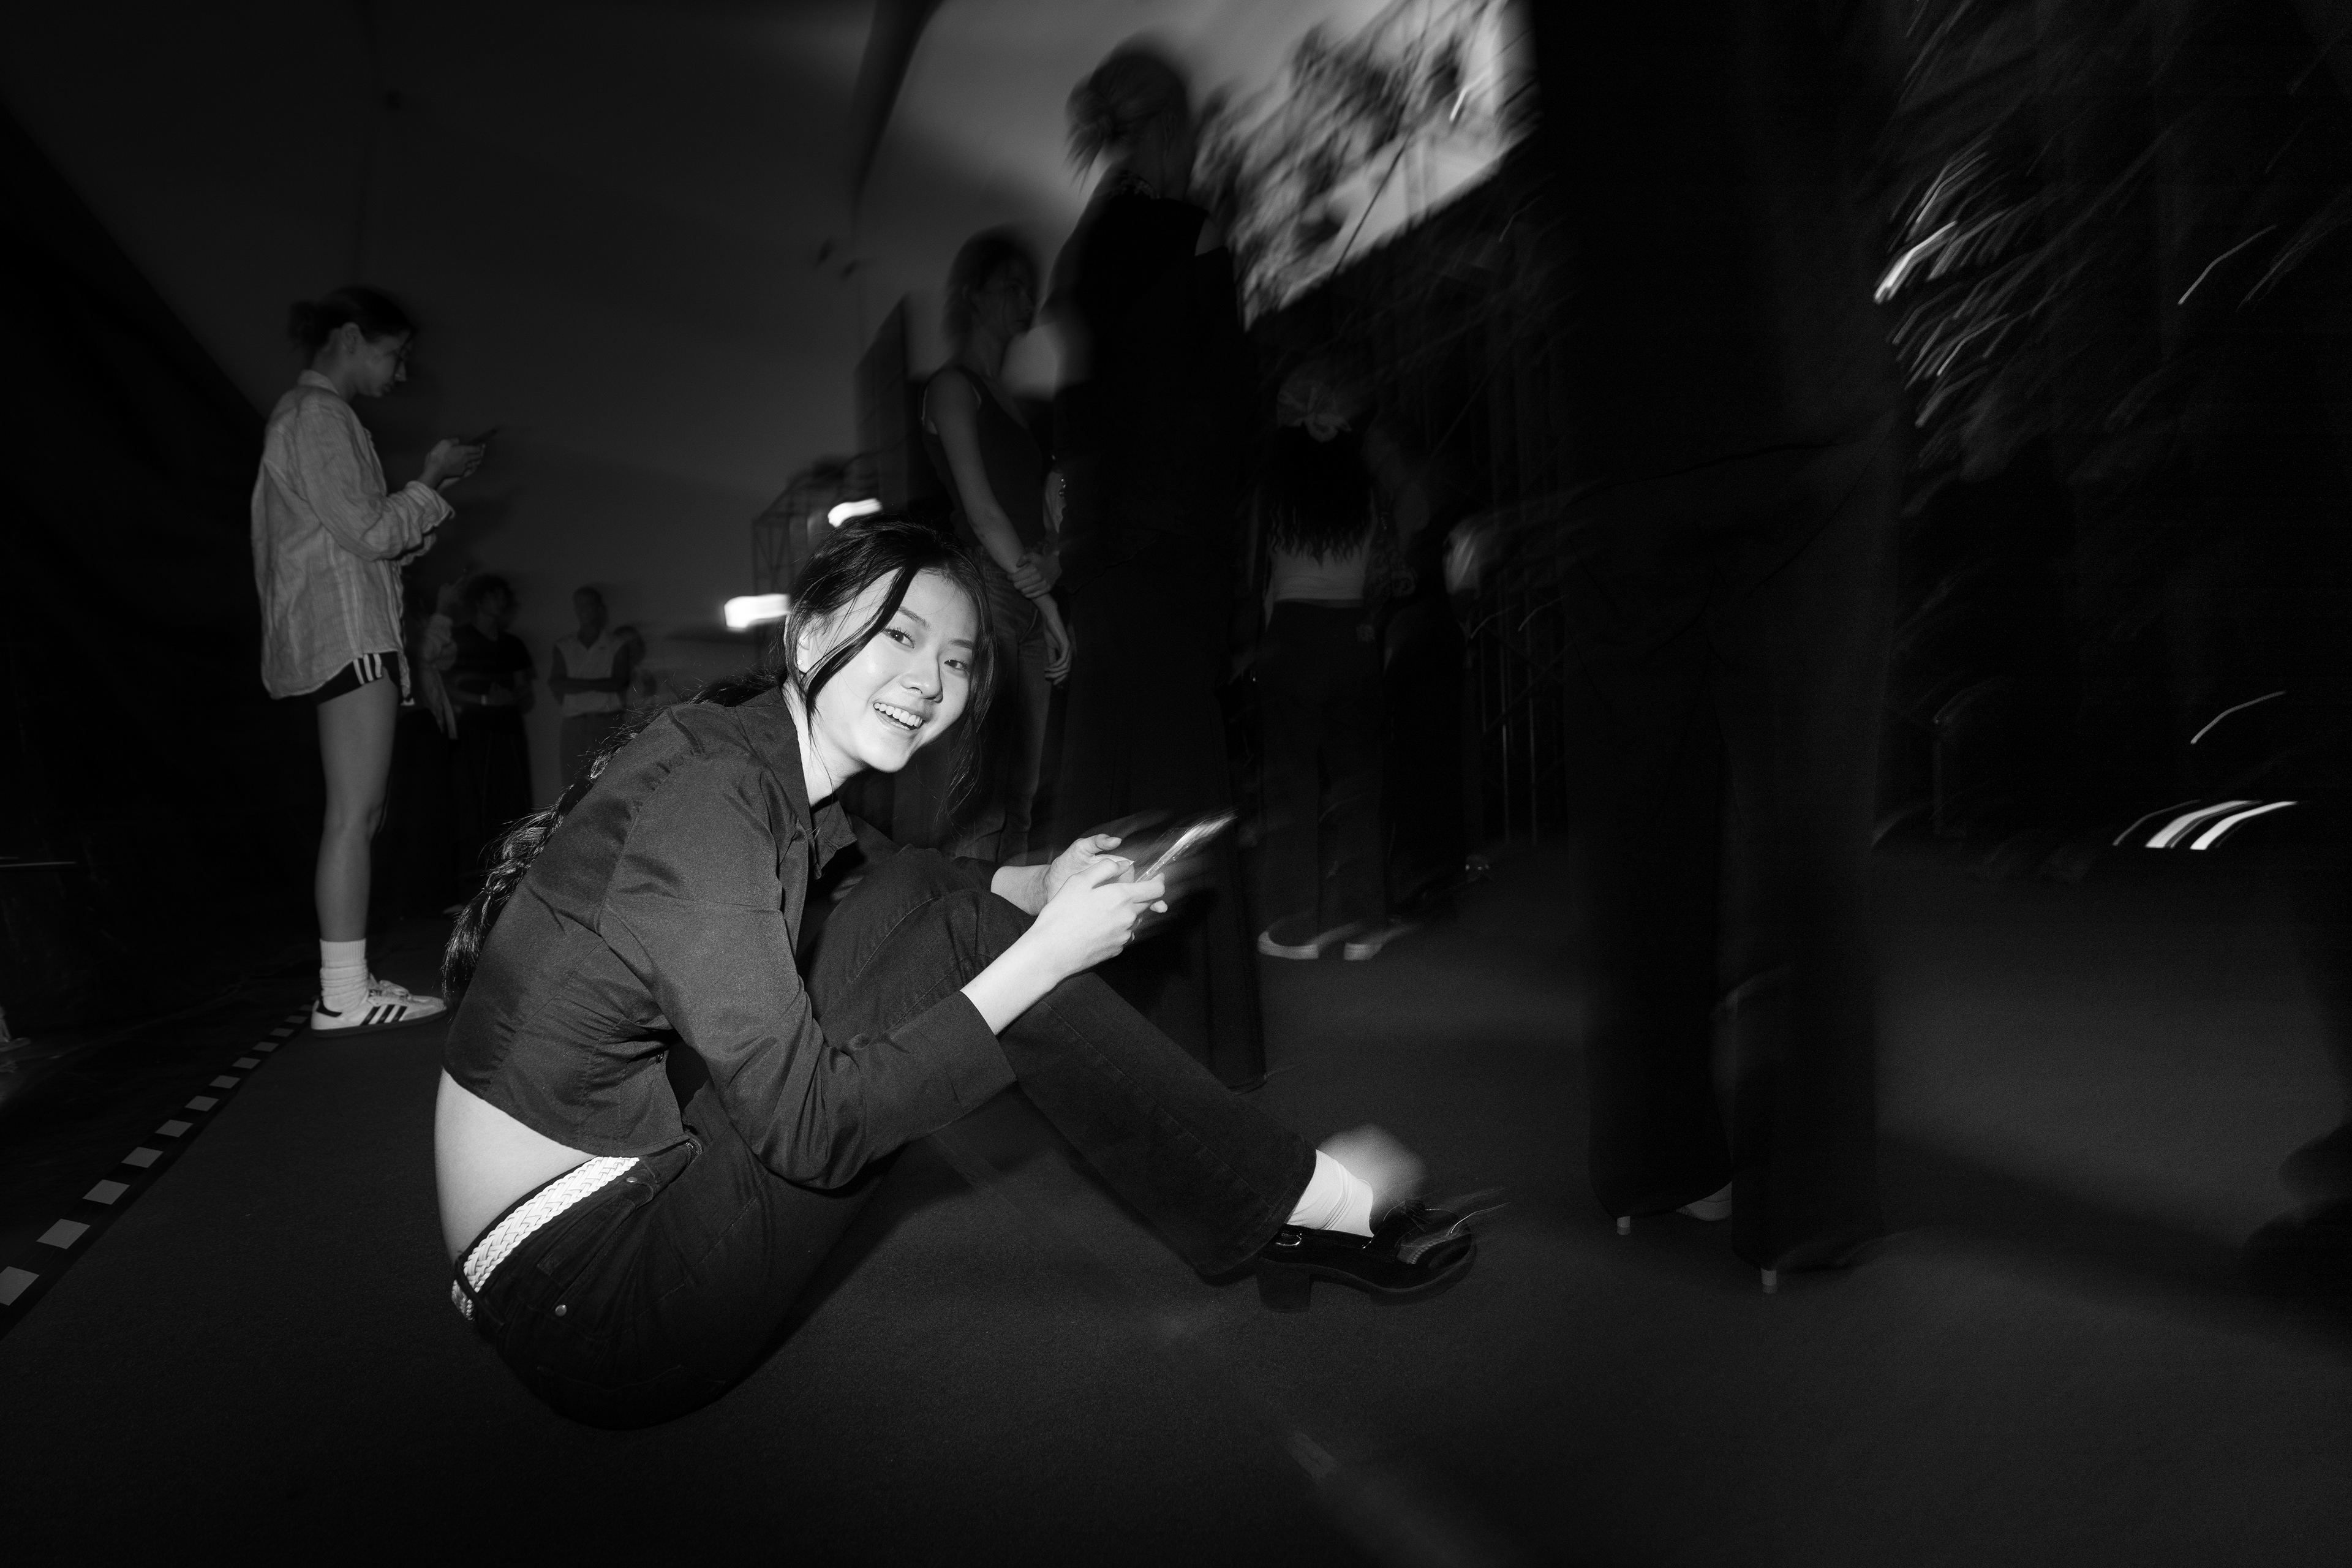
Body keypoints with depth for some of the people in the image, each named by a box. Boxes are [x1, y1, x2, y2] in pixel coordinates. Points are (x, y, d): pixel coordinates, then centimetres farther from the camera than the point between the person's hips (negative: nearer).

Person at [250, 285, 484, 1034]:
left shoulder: (315, 417, 24)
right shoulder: (315, 415, -8)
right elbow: (370, 533, -14)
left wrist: (431, 490, 17)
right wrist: (432, 479, -2)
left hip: (351, 634, 11)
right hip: (347, 632, -11)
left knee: (359, 814, 8)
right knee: (355, 812, -13)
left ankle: (349, 982, 10)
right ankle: (343, 994, -13)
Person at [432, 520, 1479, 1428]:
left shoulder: (763, 769, 3)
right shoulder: (704, 801, -23)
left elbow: (903, 877, 20)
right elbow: (809, 1127, -24)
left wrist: (1046, 890, 1)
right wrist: (1044, 951, -21)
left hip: (652, 1170, 9)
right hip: (588, 1302, -9)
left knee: (917, 897, 3)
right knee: (958, 933, -15)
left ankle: (1268, 1198, 6)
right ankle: (1288, 1204, 0)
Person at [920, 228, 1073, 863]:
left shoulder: (1009, 395, 23)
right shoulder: (954, 386, -1)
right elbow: (980, 509, -9)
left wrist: (1051, 562, 3)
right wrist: (1046, 603, -8)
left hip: (1028, 607, 8)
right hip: (985, 597, -8)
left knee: (1020, 796, 6)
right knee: (984, 799, -12)